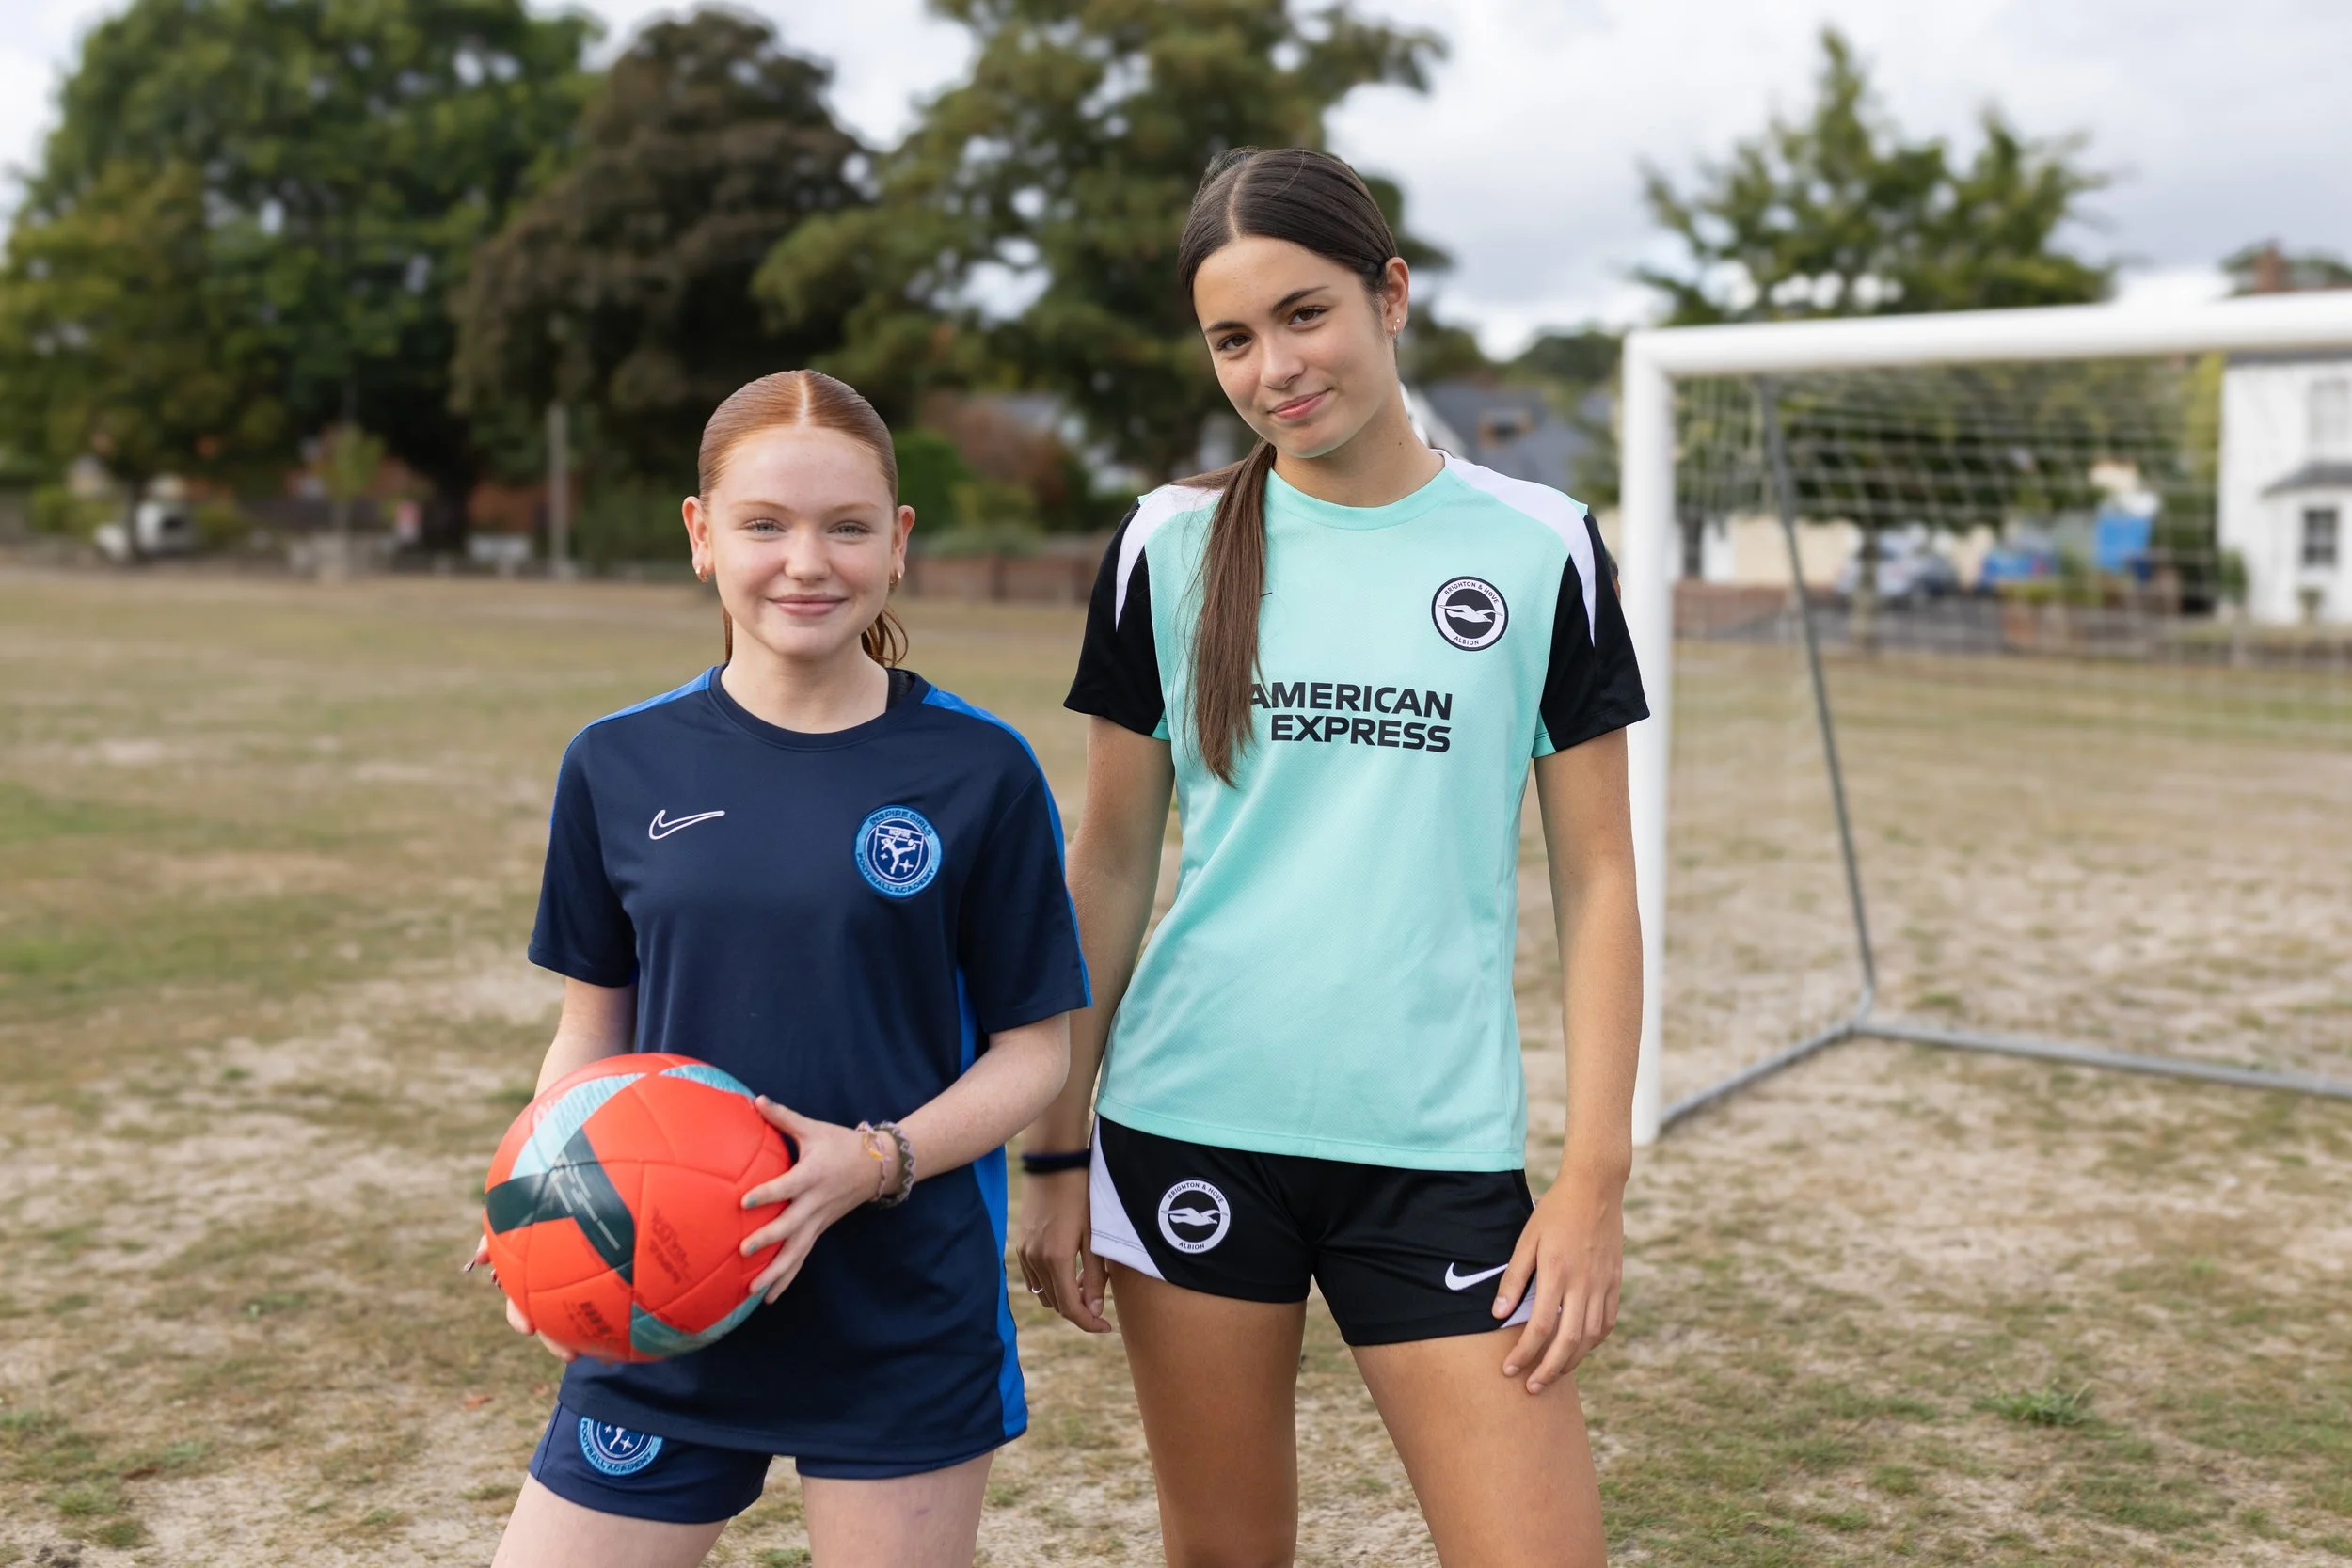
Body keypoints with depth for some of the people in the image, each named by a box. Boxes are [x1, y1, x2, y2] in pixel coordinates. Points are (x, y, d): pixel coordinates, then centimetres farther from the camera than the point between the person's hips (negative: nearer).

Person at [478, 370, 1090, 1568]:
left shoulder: (977, 773, -6)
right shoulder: (619, 765, 1)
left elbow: (1033, 1050, -2)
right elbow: (591, 1030, 9)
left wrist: (880, 1160, -18)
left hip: (907, 1323, -2)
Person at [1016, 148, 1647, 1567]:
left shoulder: (1540, 546, 0)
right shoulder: (1170, 546, 2)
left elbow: (1597, 879, 1)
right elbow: (1111, 868, 6)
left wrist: (1597, 1178, -4)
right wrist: (1057, 1151, 4)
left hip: (1438, 1146, -1)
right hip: (1190, 1129, 1)